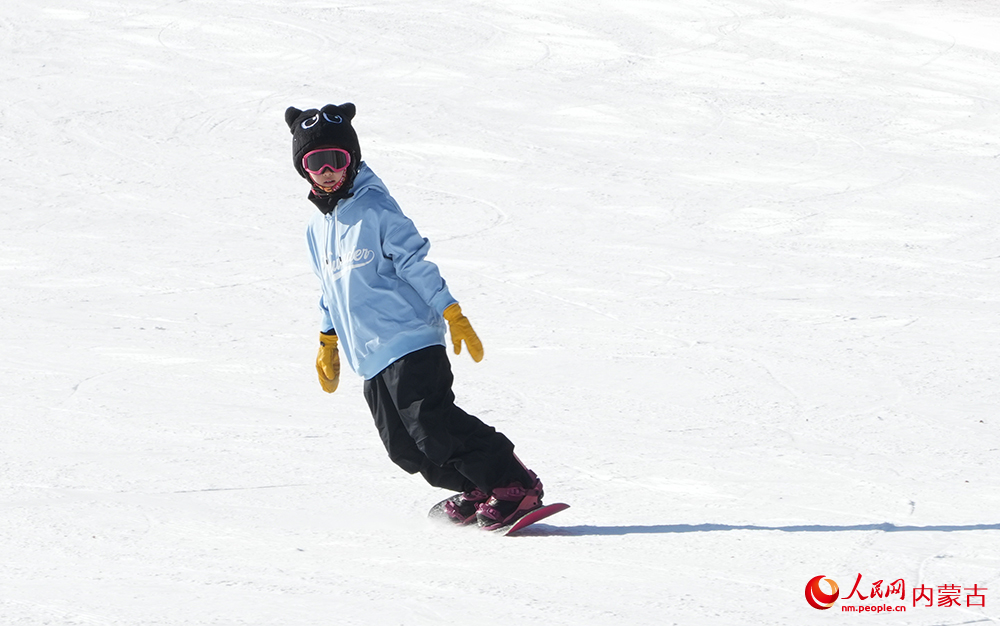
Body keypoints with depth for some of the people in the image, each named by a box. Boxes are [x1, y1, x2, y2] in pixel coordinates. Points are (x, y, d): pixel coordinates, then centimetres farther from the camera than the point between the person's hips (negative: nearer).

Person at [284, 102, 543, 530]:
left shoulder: (375, 210, -8)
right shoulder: (319, 227, 14)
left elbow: (417, 263, -11)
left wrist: (452, 313, -15)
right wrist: (328, 341, 29)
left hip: (411, 340, -8)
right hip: (372, 358, 8)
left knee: (431, 423, -19)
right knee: (404, 445, 2)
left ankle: (516, 486, -14)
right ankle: (477, 491, 15)